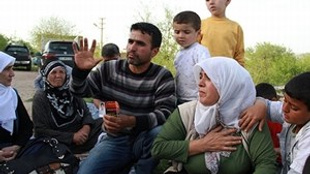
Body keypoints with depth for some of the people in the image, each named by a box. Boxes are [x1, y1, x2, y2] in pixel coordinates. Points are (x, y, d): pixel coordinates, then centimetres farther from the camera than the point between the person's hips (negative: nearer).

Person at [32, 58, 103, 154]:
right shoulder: (40, 97, -5)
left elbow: (86, 113, 8)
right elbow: (41, 131, -9)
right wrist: (72, 137, -17)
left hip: (81, 135, 3)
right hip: (59, 143, -3)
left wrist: (86, 127, -16)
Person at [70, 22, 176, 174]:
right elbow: (79, 91, 7)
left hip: (145, 139, -1)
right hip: (115, 140, 2)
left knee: (160, 132, -34)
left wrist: (133, 121, -36)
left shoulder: (162, 77, -6)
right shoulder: (110, 69, 2)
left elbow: (166, 113, -18)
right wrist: (80, 71, -17)